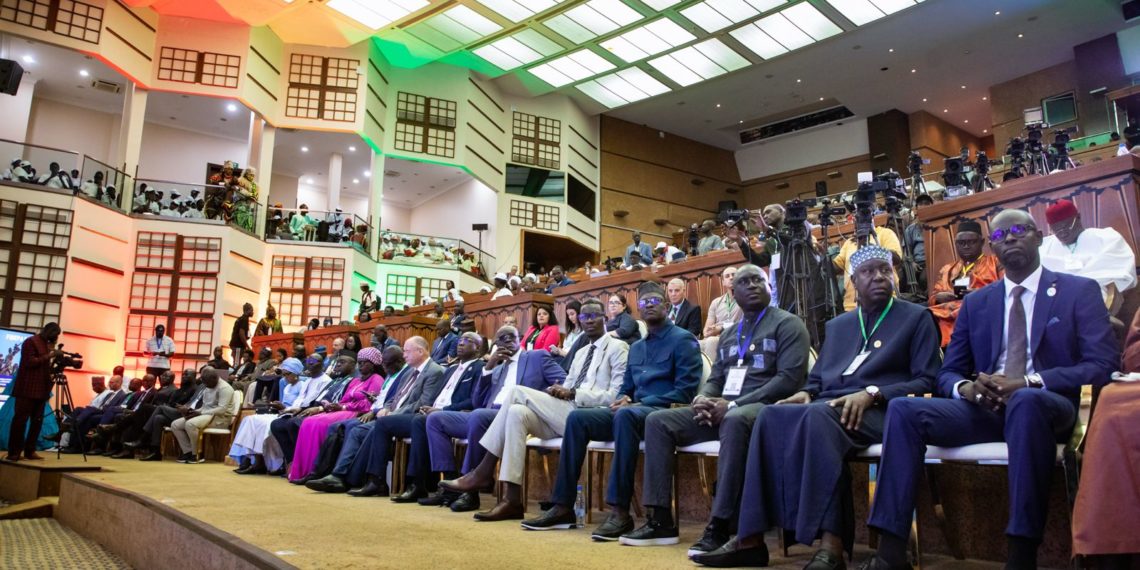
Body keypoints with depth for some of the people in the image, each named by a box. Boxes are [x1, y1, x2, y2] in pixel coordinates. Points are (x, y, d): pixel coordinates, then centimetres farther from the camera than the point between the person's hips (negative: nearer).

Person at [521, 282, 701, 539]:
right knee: (577, 418, -13)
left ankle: (620, 511, -38)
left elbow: (685, 391, -11)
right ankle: (562, 505, -13)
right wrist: (622, 399, -2)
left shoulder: (683, 340, 0)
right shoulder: (636, 347, 24)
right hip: (634, 411, 7)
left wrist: (640, 404, -16)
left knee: (625, 415, -39)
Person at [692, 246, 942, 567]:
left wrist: (871, 394, -16)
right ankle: (751, 537, -31)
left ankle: (831, 544, -42)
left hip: (878, 411, -5)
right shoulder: (837, 325, 26)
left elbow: (926, 382, 0)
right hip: (827, 407, 5)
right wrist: (805, 394, -2)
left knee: (819, 416, -39)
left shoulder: (917, 317, 11)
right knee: (772, 416, -28)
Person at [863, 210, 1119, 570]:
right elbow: (947, 373, 17)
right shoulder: (975, 303, 18)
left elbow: (1103, 364, -4)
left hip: (1046, 406, -3)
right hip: (985, 407, 4)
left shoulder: (1080, 291, 8)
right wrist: (966, 388, -10)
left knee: (1026, 402, -40)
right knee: (904, 409, -23)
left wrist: (1027, 383, -19)